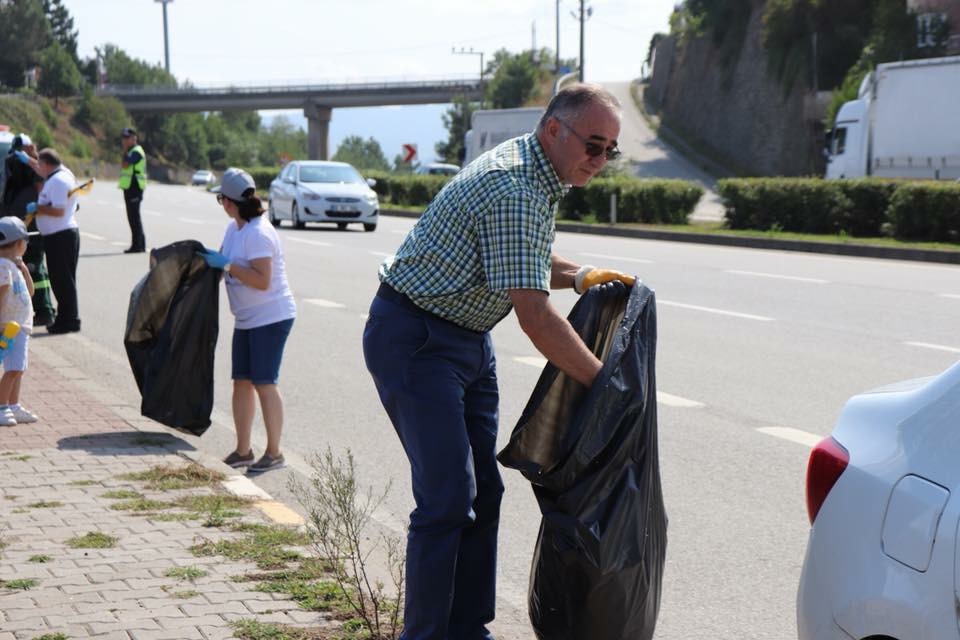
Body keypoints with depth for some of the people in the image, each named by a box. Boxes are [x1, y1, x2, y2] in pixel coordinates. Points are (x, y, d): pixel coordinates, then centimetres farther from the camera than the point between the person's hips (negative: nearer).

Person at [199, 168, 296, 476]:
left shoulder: (258, 234, -20)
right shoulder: (234, 228, 9)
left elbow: (262, 281, -26)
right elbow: (228, 264, 22)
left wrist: (226, 265, -23)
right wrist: (211, 257, 5)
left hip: (271, 317, -9)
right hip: (247, 319, 9)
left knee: (264, 383, -6)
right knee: (242, 381, 9)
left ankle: (274, 453, 4)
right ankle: (243, 450, 17)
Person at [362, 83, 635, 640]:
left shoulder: (539, 178, 7)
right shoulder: (511, 187, -25)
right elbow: (533, 312, -28)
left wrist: (578, 275, 5)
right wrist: (601, 382, -21)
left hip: (469, 340, 10)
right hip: (415, 338, -10)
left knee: (483, 491, 10)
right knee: (448, 497, -14)